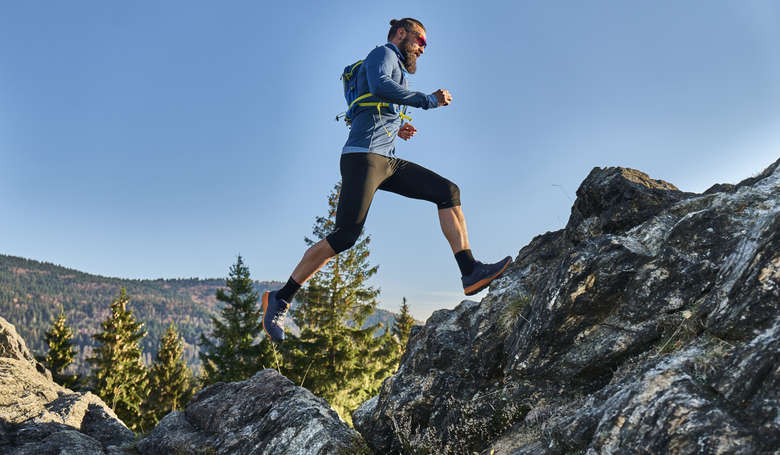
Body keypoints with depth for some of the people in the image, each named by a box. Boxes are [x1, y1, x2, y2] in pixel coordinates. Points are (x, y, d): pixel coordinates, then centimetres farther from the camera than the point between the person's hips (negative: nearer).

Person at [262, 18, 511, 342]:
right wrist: (428, 100, -14)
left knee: (448, 191, -1)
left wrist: (398, 130, 18)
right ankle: (280, 299, -10)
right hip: (363, 157, -10)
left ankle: (470, 272, -8)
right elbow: (379, 85, -19)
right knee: (346, 235, -17)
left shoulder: (396, 70, 32)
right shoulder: (383, 53, 5)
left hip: (388, 161, 10)